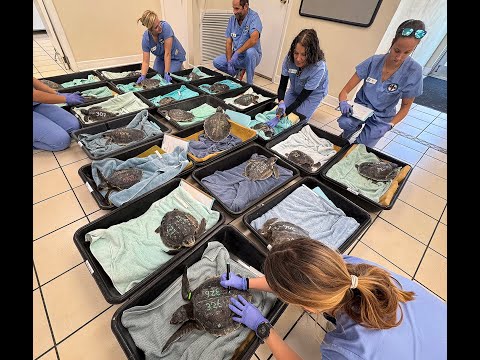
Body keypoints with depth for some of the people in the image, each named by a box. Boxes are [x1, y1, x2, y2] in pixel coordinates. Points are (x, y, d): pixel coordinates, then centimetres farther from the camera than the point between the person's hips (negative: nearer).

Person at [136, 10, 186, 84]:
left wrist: (167, 73, -33)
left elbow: (167, 53, -31)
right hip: (161, 57, 4)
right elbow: (145, 61, -19)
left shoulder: (165, 27, -31)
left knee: (170, 79, -18)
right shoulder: (145, 38, -22)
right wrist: (143, 76, -36)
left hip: (175, 56, -4)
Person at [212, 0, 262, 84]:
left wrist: (237, 53, -31)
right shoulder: (232, 19, 2)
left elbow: (253, 39, -32)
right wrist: (229, 62, -13)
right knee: (216, 62, -11)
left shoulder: (253, 17, -15)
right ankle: (238, 71, 15)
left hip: (252, 55, -5)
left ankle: (250, 84, -19)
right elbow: (228, 42, 1)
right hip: (236, 56, 5)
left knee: (249, 51, -38)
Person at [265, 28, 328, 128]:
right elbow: (282, 86, -20)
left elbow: (301, 98, -33)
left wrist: (280, 117, -42)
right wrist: (281, 103, -42)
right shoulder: (290, 57, -29)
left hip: (314, 93, -3)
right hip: (295, 90, 3)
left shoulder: (319, 68, -36)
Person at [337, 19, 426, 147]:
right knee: (344, 122, -32)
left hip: (381, 118, 0)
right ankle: (357, 126, 3)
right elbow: (345, 91, -14)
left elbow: (406, 105, -5)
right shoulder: (374, 61, -14)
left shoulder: (414, 71, -15)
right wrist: (343, 103, -36)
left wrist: (390, 125, -20)